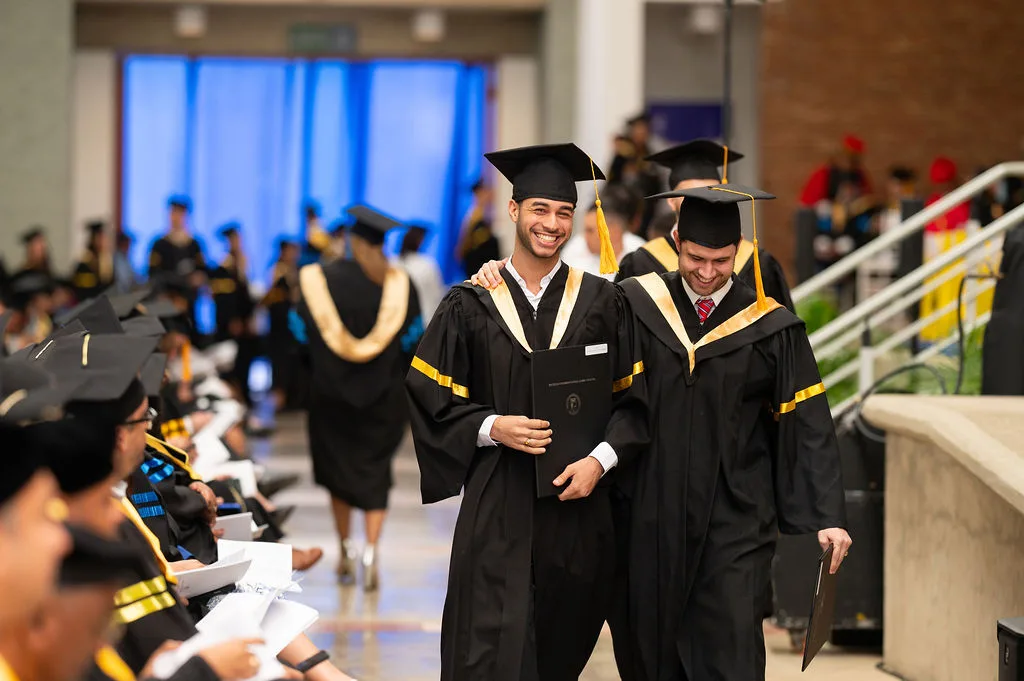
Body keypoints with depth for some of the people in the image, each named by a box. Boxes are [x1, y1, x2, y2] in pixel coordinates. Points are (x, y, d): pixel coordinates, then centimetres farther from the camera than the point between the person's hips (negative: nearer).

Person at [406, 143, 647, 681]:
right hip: (497, 506, -1)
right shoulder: (470, 306, 2)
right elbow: (429, 393, 2)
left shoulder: (600, 303, 5)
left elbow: (632, 397, 3)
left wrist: (600, 459, -12)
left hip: (578, 501, 2)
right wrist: (492, 428, -13)